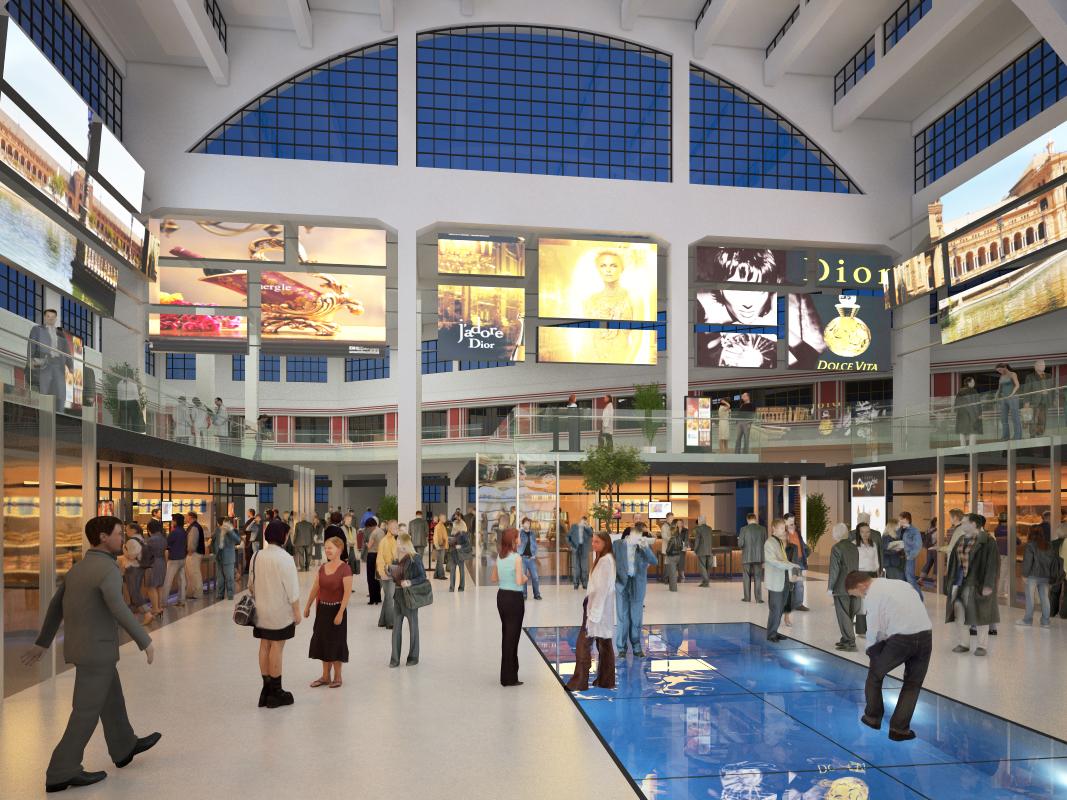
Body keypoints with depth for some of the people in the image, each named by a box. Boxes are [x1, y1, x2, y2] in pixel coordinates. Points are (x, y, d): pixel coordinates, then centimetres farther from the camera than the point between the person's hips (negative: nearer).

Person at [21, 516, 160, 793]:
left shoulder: (78, 567, 8)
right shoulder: (109, 570, -22)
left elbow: (55, 606, 16)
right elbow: (119, 612, -32)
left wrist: (43, 643, 25)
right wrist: (145, 641, -22)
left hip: (81, 645, 9)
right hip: (96, 651, -9)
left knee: (111, 697, 21)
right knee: (87, 712, 1)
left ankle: (124, 748, 34)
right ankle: (62, 772, 8)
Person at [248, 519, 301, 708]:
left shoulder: (257, 556, 3)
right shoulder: (284, 558, -18)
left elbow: (251, 585, 14)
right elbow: (292, 589, -15)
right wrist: (297, 612, -7)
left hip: (262, 610, 6)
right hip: (280, 611, -6)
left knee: (264, 646, 11)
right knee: (277, 648, 0)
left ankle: (266, 689, 19)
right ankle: (275, 693, 7)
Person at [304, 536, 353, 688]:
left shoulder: (344, 569, -15)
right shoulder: (323, 568, 5)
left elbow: (347, 593, -18)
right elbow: (315, 588, 11)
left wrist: (340, 613, -21)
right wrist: (307, 606, 11)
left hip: (336, 609, -6)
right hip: (322, 608, 6)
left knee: (336, 643, 3)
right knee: (322, 642, 11)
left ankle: (337, 677, 17)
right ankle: (325, 676, 23)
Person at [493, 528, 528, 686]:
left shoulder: (499, 557, 5)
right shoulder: (516, 558, -17)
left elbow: (493, 579, 12)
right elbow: (519, 582, -23)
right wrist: (525, 578, -3)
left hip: (501, 596, 7)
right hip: (514, 599, -7)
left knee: (506, 635, 18)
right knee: (512, 637, 2)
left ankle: (508, 675, 28)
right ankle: (509, 678, 9)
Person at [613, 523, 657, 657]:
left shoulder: (644, 546, 0)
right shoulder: (617, 544, -1)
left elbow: (654, 561, -12)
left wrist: (645, 547, -22)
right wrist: (613, 576, -3)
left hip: (638, 585, 1)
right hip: (622, 583, -1)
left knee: (637, 617, 9)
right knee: (622, 617, 1)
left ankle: (636, 648, 20)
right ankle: (621, 648, 10)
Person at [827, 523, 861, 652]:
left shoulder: (836, 548, -13)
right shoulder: (854, 547, 8)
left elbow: (834, 569, -16)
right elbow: (858, 567, 12)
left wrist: (830, 587, -9)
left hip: (841, 588, -7)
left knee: (843, 616, 0)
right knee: (850, 616, 16)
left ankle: (850, 643, -1)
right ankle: (846, 639, 26)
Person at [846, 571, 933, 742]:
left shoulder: (873, 594, -3)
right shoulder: (895, 583, 21)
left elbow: (874, 630, -2)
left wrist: (869, 649, 15)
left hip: (901, 640, -7)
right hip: (926, 634, 7)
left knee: (875, 675, 16)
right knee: (913, 684, 19)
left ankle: (873, 718, 28)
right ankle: (900, 729, 17)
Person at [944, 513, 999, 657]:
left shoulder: (987, 541, -7)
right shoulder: (960, 541, 14)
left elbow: (993, 564, -11)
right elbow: (953, 562, 20)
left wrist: (988, 585, -17)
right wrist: (948, 580, 18)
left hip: (976, 584, -6)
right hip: (958, 584, 6)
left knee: (980, 615, 1)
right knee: (958, 614, 5)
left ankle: (982, 645, 13)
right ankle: (964, 643, 16)